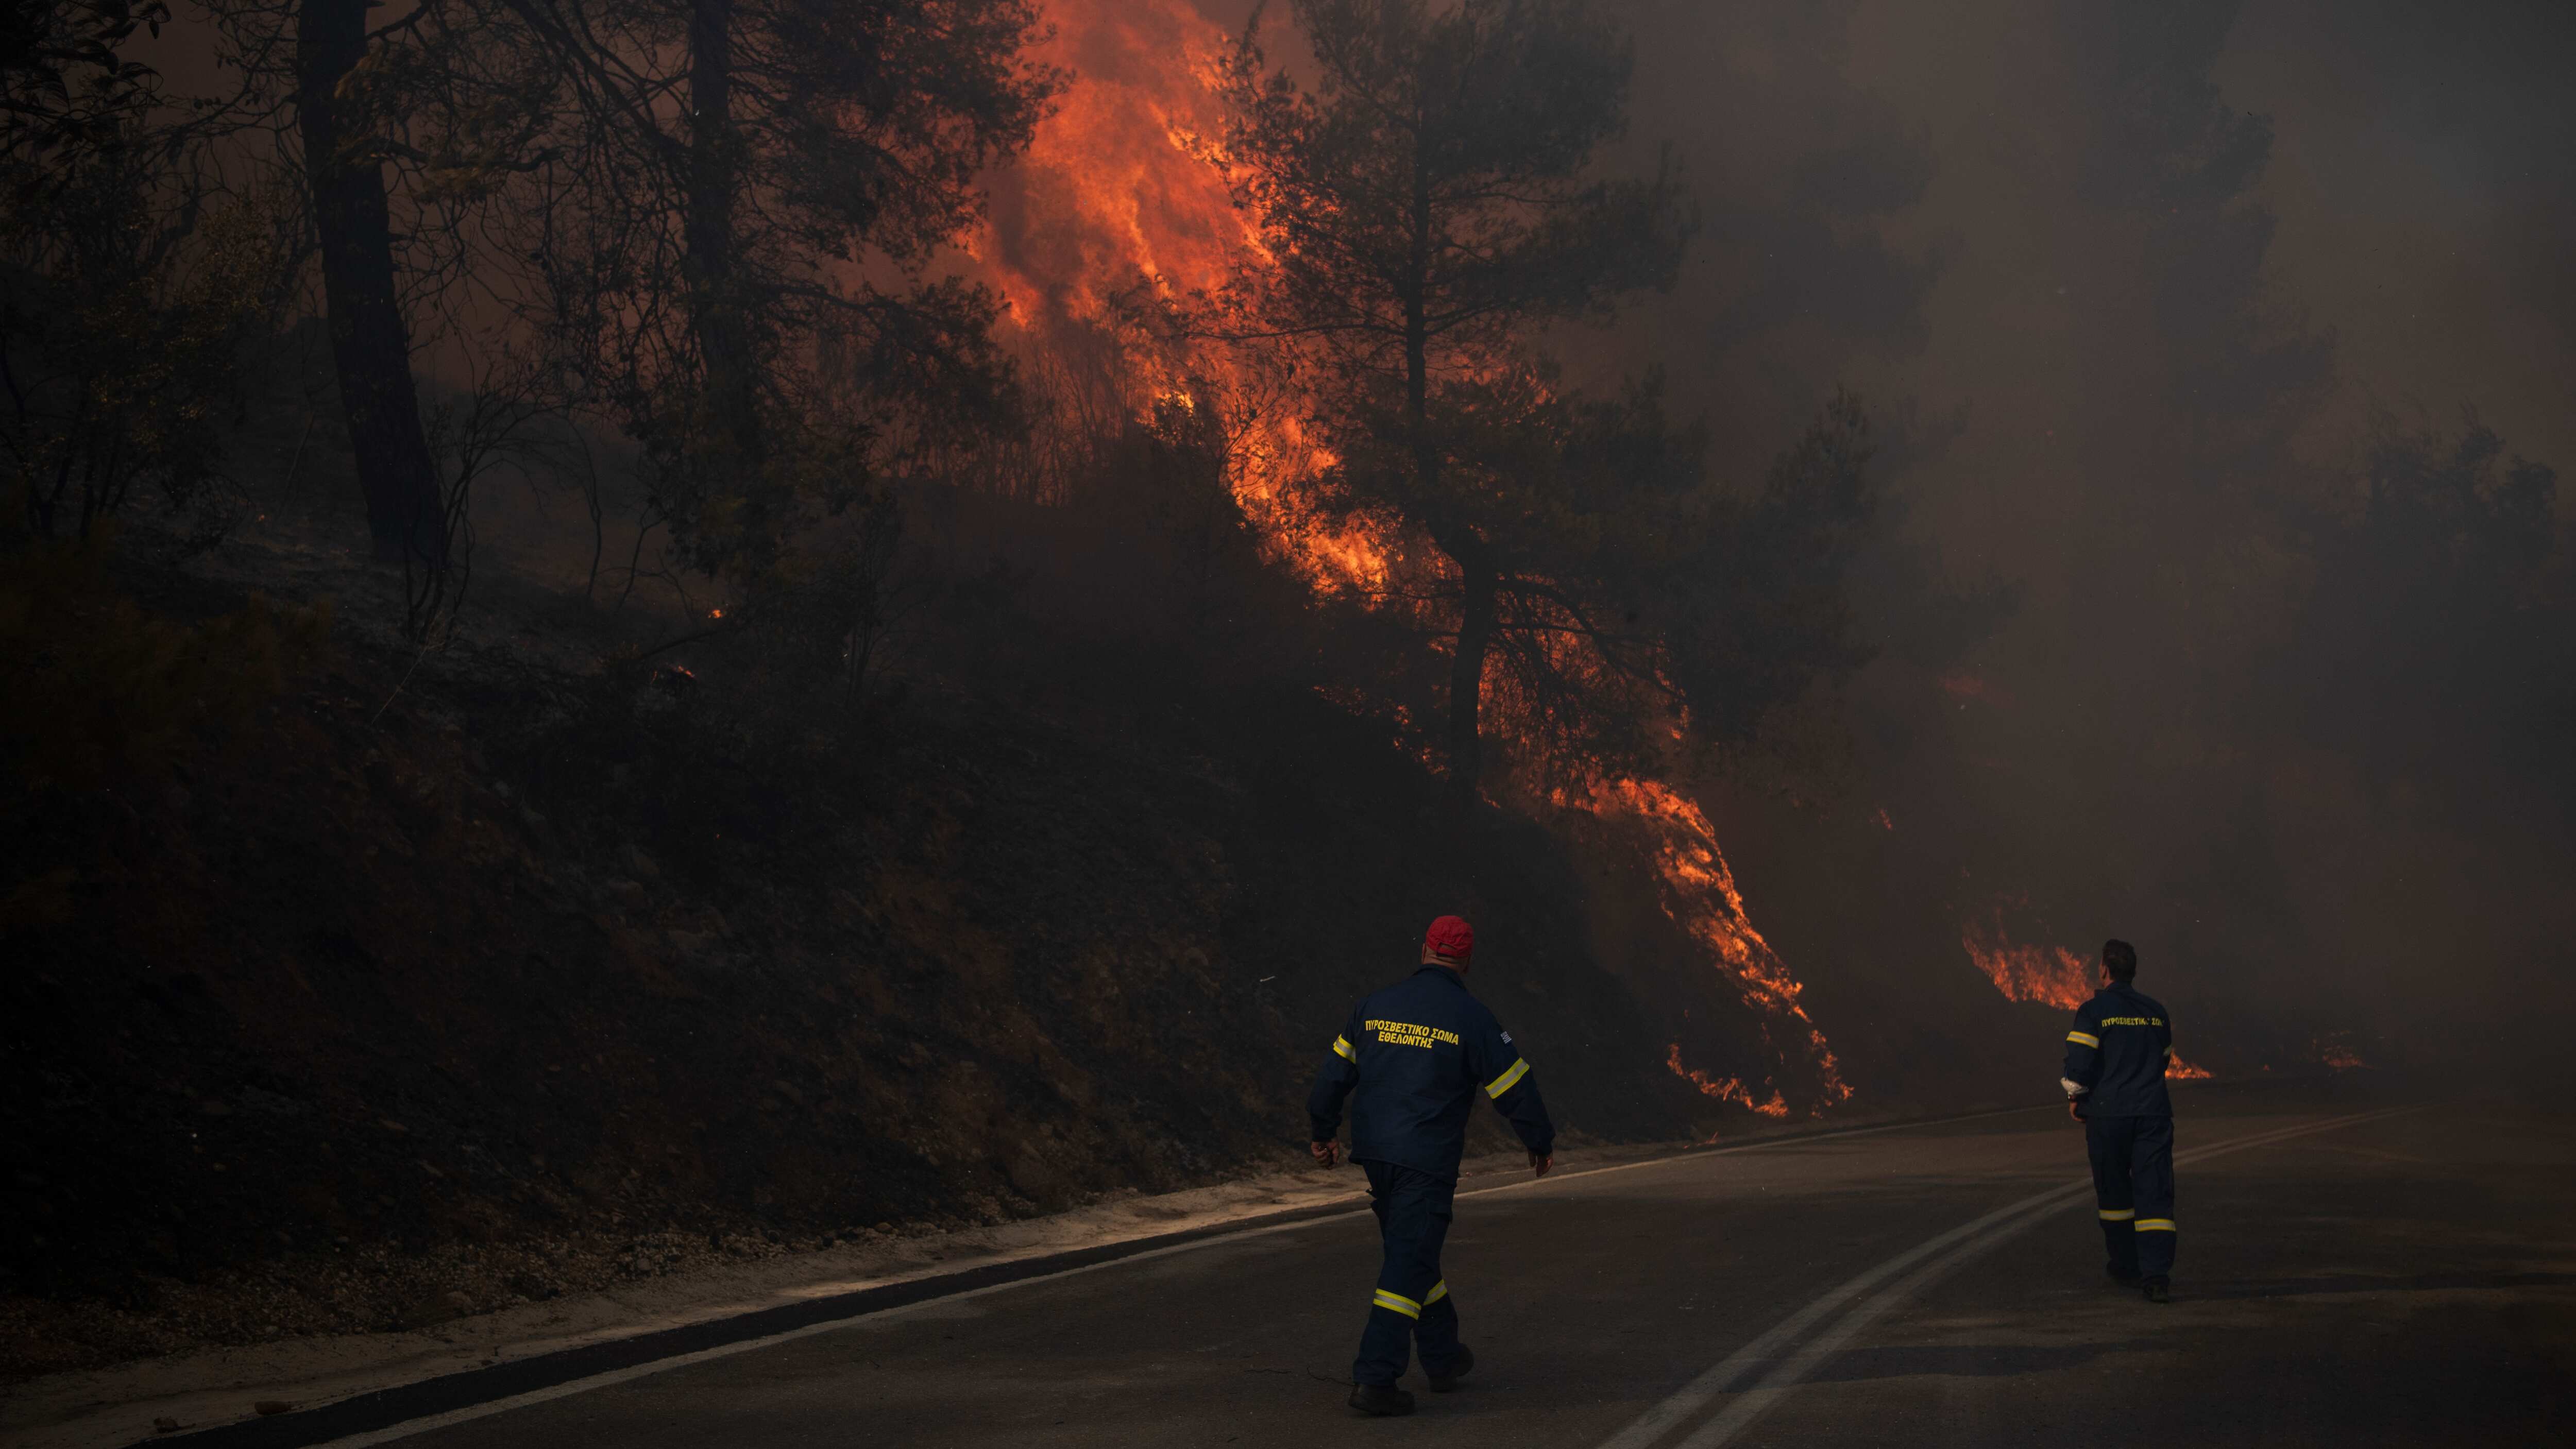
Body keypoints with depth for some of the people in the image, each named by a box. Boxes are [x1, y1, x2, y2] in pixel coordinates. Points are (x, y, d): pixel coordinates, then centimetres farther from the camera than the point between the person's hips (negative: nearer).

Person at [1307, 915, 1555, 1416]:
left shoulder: (1375, 1006, 6)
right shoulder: (1471, 1017, -9)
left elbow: (1335, 1073, 11)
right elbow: (1514, 1087, -3)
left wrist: (1322, 1132, 24)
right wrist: (1541, 1143, 13)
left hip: (1375, 1155, 6)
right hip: (1428, 1162, -6)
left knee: (1413, 1249, 21)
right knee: (1408, 1265, -4)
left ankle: (1443, 1357, 34)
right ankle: (1374, 1379, -12)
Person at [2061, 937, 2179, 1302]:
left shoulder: (2094, 1011, -6)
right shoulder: (2156, 1011, 9)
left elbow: (2079, 1061, -12)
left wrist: (2074, 1097, 5)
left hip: (2107, 1113, -3)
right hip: (2153, 1113, 3)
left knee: (2114, 1193, 14)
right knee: (2154, 1193, -3)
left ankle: (2126, 1265, 26)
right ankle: (2156, 1273, -16)